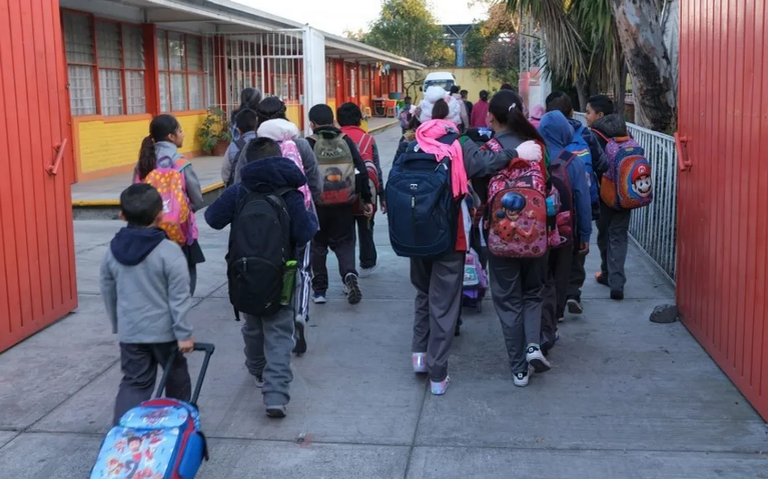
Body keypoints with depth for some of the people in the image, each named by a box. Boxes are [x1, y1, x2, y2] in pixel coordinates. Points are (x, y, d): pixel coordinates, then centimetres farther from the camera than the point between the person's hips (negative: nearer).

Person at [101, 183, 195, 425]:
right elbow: (179, 297, -17)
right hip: (164, 331, -3)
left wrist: (117, 324, 23)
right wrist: (184, 333, -10)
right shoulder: (169, 251, -17)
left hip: (130, 332, 4)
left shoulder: (113, 250, -1)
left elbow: (107, 291, 9)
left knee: (134, 383, 10)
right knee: (176, 379, 17)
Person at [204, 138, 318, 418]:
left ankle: (258, 371, 48)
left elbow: (213, 218, -3)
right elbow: (305, 234, -14)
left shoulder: (237, 192, -6)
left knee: (252, 324, 25)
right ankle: (276, 394, -13)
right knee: (279, 333, -1)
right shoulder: (290, 195, -12)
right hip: (279, 277, -3)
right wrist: (311, 217, 6)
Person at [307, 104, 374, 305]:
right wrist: (367, 199, 8)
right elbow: (362, 171, 2)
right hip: (343, 205, 2)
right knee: (344, 242, 13)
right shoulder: (346, 141, 4)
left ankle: (319, 290, 16)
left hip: (317, 205, -1)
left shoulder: (308, 145, -4)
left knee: (318, 245, 13)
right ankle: (349, 273, -14)